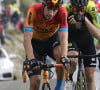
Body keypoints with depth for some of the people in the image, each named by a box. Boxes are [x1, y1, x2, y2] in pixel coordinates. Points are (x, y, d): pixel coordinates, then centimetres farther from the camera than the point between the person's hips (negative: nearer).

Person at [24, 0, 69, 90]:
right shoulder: (34, 11, -33)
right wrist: (31, 59, -52)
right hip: (36, 41, -1)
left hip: (52, 39, 1)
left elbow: (64, 38, -37)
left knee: (60, 54, -34)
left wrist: (64, 57, -54)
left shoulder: (62, 12, -29)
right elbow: (27, 39, -39)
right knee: (35, 81, -12)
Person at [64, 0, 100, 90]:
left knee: (90, 76, -2)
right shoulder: (66, 9, -31)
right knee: (73, 60, -32)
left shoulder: (91, 8, -29)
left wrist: (85, 19, -48)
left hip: (86, 38, 2)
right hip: (71, 38, -1)